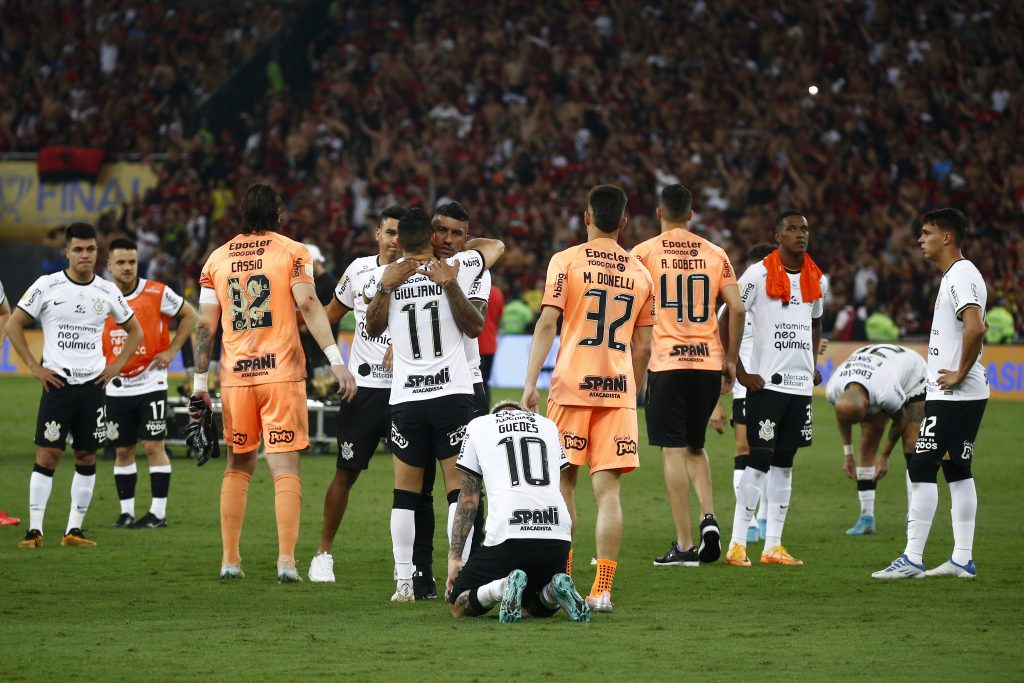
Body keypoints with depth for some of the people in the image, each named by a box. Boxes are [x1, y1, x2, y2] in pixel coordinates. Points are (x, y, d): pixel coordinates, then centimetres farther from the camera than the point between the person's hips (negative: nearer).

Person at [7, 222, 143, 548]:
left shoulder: (107, 292, 6)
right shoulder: (47, 286, -3)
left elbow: (135, 331, 19)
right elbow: (13, 325, 1)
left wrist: (116, 366, 6)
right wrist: (35, 367, -5)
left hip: (93, 384, 3)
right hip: (57, 383, -3)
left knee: (87, 457, 4)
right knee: (47, 454, -8)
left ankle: (74, 530, 9)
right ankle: (35, 529, -7)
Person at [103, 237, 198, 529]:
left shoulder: (157, 293, -8)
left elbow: (189, 316, 4)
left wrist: (171, 350, -3)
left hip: (150, 383, -3)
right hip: (116, 388, 3)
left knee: (153, 446, -6)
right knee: (122, 450, 7)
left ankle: (159, 512, -2)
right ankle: (126, 511, 15)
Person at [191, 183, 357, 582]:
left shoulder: (217, 259, 10)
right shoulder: (292, 252, 1)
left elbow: (205, 327, 8)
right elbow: (309, 305, -12)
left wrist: (200, 383, 12)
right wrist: (336, 360, -16)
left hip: (235, 377, 3)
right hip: (282, 372, -3)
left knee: (238, 467, 15)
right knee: (285, 468, -2)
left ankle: (230, 559, 12)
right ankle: (286, 560, -12)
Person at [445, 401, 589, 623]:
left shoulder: (477, 426, 18)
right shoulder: (548, 425, 27)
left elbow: (468, 498, 18)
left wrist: (454, 557, 21)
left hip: (508, 532, -4)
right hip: (558, 533, 4)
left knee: (459, 605, 13)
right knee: (539, 607, 29)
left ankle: (503, 587, -18)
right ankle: (556, 590, -6)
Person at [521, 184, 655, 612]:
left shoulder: (566, 261, -1)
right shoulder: (640, 273, 10)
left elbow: (547, 323, -10)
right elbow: (642, 347, 13)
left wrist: (530, 382, -11)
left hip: (572, 385, -2)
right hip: (619, 389, 2)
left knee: (564, 481, 11)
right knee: (607, 490, -1)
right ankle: (602, 590, -7)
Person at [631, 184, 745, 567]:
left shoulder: (645, 253, -1)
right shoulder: (715, 254, 7)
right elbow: (737, 309, 3)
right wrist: (731, 359, 13)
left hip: (667, 363, -3)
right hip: (709, 362, 3)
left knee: (673, 451, 0)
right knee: (695, 446, 20)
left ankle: (684, 545, -3)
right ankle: (708, 517, -1)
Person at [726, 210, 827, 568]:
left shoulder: (817, 280, 11)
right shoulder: (758, 275, -8)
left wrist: (814, 363, 15)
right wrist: (740, 373, -11)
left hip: (801, 384, 6)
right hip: (766, 383, -6)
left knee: (784, 463, 8)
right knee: (759, 461, -8)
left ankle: (773, 545, 11)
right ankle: (737, 544, -4)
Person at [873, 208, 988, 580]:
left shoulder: (961, 277, -16)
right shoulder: (956, 276, 17)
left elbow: (976, 328, -30)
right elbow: (974, 329, 27)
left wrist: (960, 373, -21)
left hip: (951, 396, -11)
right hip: (966, 396, 11)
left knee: (922, 469, -9)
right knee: (957, 471, 12)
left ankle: (912, 559, -10)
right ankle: (963, 559, 14)